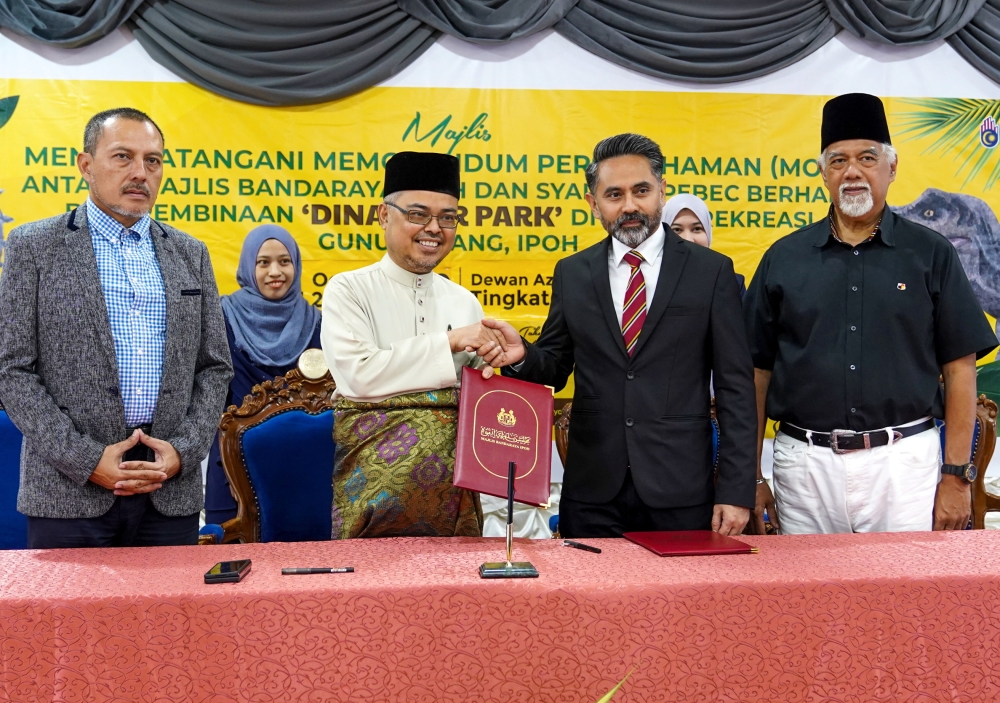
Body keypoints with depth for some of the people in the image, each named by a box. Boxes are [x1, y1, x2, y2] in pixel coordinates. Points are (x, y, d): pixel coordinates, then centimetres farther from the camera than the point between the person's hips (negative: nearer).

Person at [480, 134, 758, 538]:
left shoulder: (711, 271, 0)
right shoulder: (572, 273, 7)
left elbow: (735, 387, -1)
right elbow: (554, 368, 11)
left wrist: (736, 490, -6)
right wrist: (522, 356, -13)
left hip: (680, 492, -2)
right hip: (593, 492, 2)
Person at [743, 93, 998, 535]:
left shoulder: (931, 254, 4)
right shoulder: (784, 259, 6)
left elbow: (959, 369, 2)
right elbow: (756, 372, 7)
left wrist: (957, 476, -3)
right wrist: (750, 478, 3)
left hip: (903, 463, -1)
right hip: (805, 465, 1)